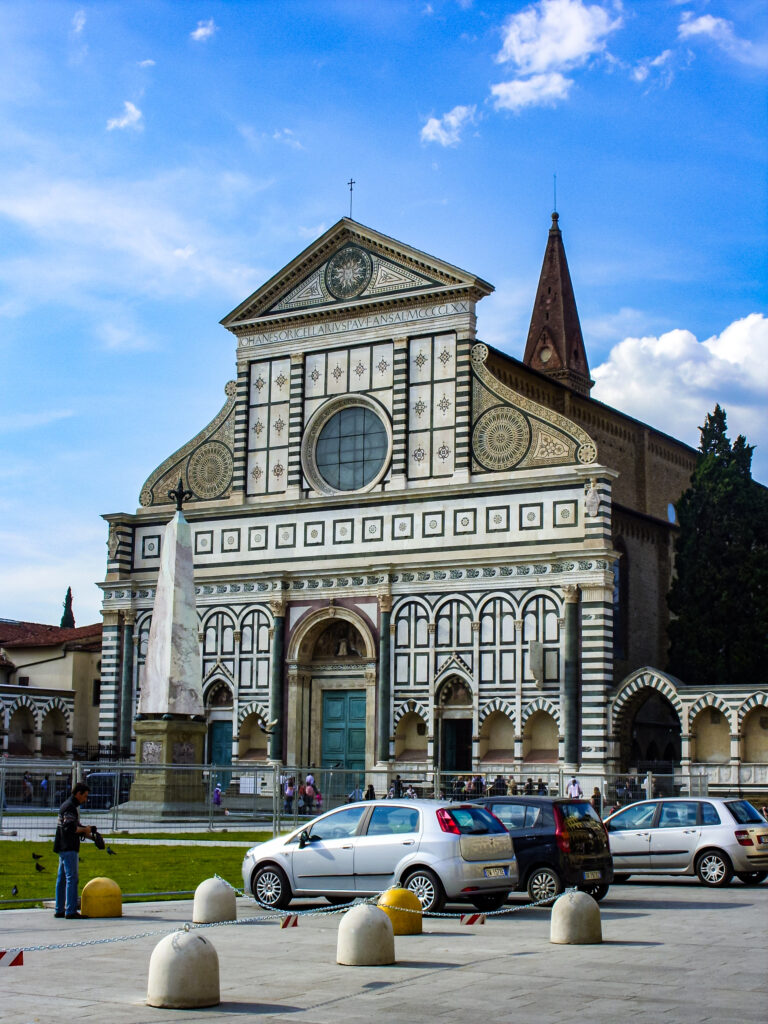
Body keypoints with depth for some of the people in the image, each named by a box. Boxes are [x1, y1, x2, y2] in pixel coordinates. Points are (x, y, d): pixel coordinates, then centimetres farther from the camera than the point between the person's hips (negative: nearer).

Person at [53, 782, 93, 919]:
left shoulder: (67, 805, 19)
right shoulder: (71, 807, -14)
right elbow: (70, 827, -24)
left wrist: (87, 834, 15)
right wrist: (85, 830, -9)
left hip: (63, 847, 11)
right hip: (69, 848, -11)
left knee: (62, 878, 12)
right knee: (72, 878, -10)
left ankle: (59, 910, 16)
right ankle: (71, 911, -11)